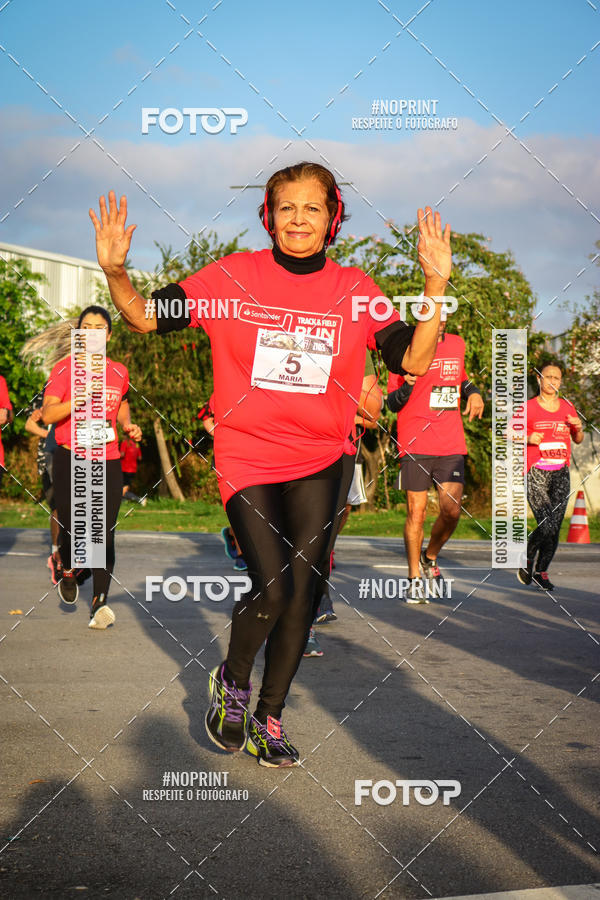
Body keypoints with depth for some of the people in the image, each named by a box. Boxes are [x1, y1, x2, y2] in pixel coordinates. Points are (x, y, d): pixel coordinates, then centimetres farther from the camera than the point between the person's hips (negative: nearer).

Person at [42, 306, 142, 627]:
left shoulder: (119, 372, 9)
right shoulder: (65, 368, -1)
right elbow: (48, 414, -10)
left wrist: (128, 425, 9)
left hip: (108, 461, 2)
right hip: (70, 459, -2)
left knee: (105, 532, -7)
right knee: (71, 527, -1)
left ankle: (100, 602, -6)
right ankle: (68, 571, 33)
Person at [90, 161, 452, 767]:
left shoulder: (356, 291, 2)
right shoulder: (233, 277, -2)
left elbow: (414, 360, -3)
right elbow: (144, 317, -1)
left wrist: (436, 284, -14)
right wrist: (114, 272, -20)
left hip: (319, 461, 2)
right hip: (246, 455, -2)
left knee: (300, 594, 3)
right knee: (271, 587, -14)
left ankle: (269, 717, 22)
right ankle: (231, 681, 18)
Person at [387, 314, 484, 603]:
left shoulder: (457, 344, 13)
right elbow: (392, 403, -1)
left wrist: (473, 392, 11)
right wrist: (407, 386, -22)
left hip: (451, 445, 4)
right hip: (415, 445, -4)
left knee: (452, 511, -4)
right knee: (416, 512, -2)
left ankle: (430, 558, 24)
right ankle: (415, 579, 12)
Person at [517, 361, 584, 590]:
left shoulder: (567, 408, 13)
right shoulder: (528, 408, 0)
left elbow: (577, 440, 22)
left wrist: (579, 428, 0)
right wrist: (528, 439, -15)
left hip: (561, 475, 4)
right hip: (536, 474, -4)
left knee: (555, 528, -1)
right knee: (547, 526, -15)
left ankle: (541, 572, 13)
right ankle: (527, 561, 10)